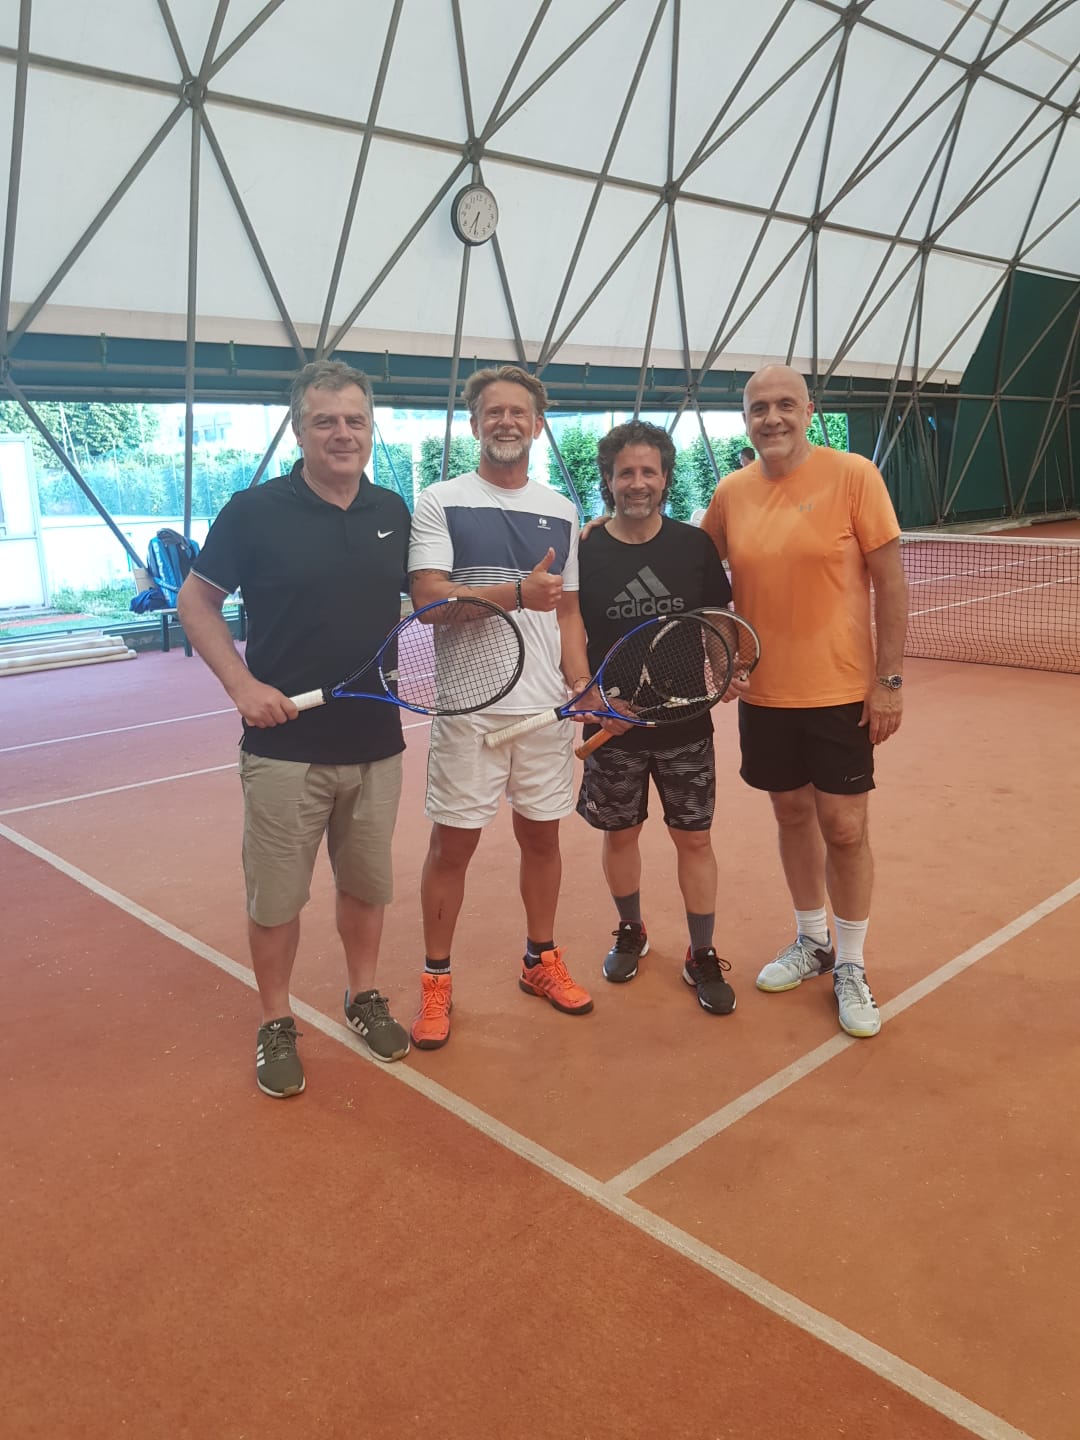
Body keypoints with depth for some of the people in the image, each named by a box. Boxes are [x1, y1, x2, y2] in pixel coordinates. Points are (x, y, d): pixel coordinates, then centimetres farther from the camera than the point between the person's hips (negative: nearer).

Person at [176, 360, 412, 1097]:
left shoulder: (393, 511, 4)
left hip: (377, 743, 4)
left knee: (367, 884, 17)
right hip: (285, 745, -3)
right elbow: (196, 602, 0)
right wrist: (242, 683, -12)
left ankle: (365, 996, 37)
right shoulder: (256, 510, -8)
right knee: (276, 897, 7)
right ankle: (277, 1024, 26)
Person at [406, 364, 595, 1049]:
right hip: (469, 705, -4)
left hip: (547, 706, 4)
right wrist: (516, 593, -25)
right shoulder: (441, 502, -1)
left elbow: (568, 609, 14)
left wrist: (581, 683, 1)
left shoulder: (561, 512, 12)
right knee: (452, 844, 2)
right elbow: (428, 596, -13)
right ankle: (436, 980, 17)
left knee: (542, 835, 13)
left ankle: (542, 960, 31)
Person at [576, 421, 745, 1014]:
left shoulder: (695, 545, -1)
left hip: (686, 722, 0)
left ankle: (702, 956, 21)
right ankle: (630, 931, 38)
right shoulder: (583, 552, -4)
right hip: (614, 725, 0)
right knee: (619, 832, 14)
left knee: (694, 837, 6)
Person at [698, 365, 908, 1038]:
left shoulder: (853, 476, -9)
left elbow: (890, 580, -8)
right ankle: (812, 943, 35)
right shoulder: (731, 493, 2)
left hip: (840, 692, -3)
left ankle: (851, 968, 21)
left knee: (844, 828, 2)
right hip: (764, 692, 4)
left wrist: (890, 680, -10)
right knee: (793, 816, 15)